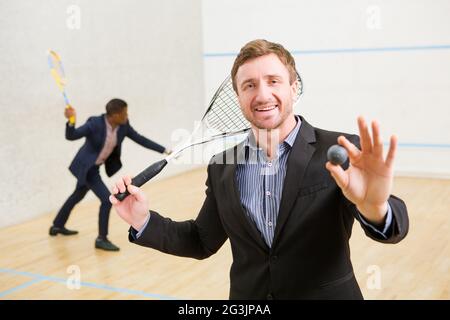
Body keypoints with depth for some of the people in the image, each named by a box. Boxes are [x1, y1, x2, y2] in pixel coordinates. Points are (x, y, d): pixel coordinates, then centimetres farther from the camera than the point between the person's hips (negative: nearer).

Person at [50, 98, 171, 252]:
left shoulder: (123, 126, -11)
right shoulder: (95, 124, -29)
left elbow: (140, 139, -4)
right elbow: (71, 136, -28)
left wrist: (164, 150, -7)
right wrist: (71, 121, -49)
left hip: (95, 166, 9)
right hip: (86, 167, -8)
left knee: (78, 196, 25)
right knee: (107, 199, -14)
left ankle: (57, 226, 45)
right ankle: (101, 239, 0)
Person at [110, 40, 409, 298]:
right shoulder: (222, 167, -3)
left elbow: (394, 225, -23)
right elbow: (203, 241, 6)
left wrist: (376, 207, -46)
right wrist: (144, 222, -9)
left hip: (327, 293, -2)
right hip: (246, 293, 3)